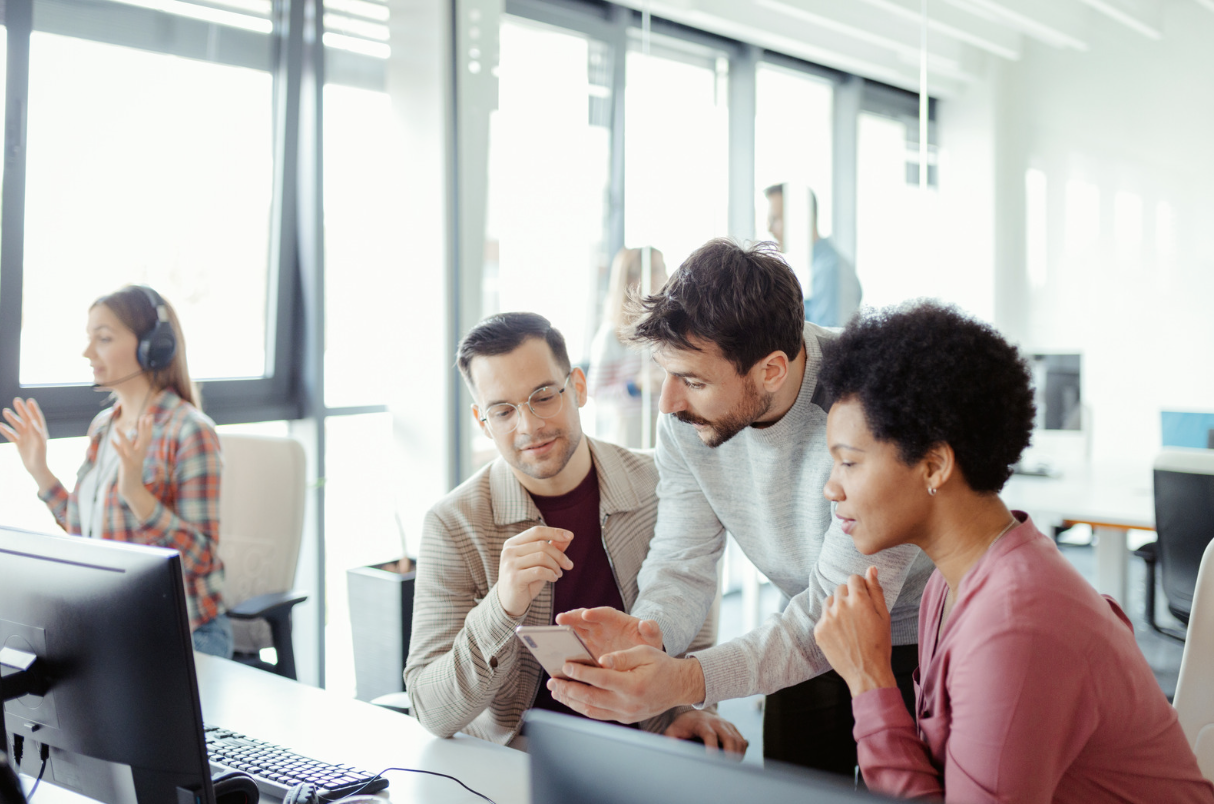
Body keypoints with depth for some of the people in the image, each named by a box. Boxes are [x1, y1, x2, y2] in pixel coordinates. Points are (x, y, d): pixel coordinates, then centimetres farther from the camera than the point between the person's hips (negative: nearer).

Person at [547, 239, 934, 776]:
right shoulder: (687, 416, -16)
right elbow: (682, 561, -13)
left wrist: (684, 681, -47)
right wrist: (645, 634, -37)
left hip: (915, 635, -4)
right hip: (812, 638, 5)